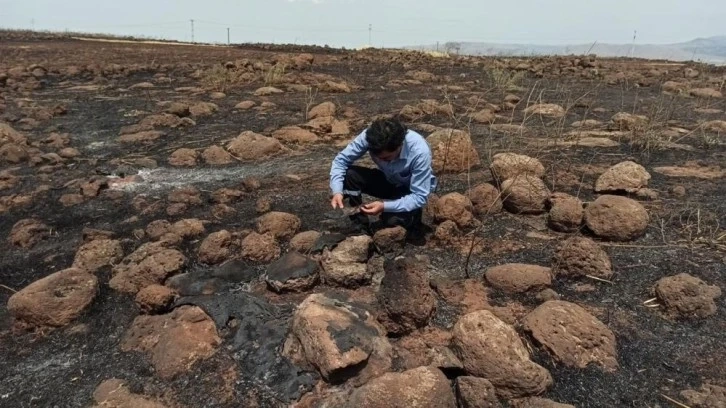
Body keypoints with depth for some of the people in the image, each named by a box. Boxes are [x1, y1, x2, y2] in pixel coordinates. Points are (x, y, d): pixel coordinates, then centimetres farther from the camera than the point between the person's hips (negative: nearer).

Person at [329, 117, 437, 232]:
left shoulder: (420, 151, -35)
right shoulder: (370, 136, -27)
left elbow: (420, 197, -30)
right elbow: (341, 159, -17)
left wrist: (385, 206, -40)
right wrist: (337, 191, -33)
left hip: (411, 190, -3)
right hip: (388, 180, 4)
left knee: (393, 220, -32)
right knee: (349, 175, -23)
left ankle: (413, 214, 4)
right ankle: (359, 225, -5)